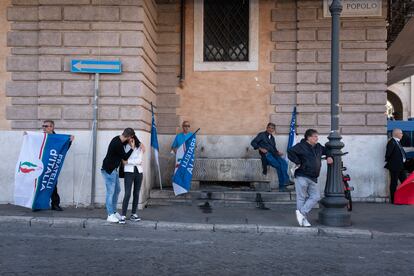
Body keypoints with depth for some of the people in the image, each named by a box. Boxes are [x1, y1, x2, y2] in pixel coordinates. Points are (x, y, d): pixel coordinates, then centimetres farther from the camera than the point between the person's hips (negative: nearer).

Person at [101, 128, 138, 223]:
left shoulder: (119, 139, 3)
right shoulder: (117, 144, -26)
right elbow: (125, 157, -16)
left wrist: (139, 145, 10)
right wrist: (132, 148, -6)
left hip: (113, 169, 10)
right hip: (108, 170, -10)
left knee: (117, 190, 15)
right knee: (110, 192, -6)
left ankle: (114, 212, 24)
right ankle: (110, 215, 0)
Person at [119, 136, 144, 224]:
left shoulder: (140, 147, 5)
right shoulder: (125, 147, 2)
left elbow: (139, 160, -6)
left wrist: (128, 161, -12)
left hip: (139, 171, 3)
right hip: (129, 171, -3)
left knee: (136, 194, 7)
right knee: (127, 194, -12)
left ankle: (133, 215, 16)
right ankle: (123, 216, -10)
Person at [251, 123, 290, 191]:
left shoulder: (272, 138, 29)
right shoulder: (262, 135, 9)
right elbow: (253, 143, 0)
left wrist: (278, 152, 8)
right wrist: (260, 148, -13)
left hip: (273, 155, 6)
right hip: (266, 154, -5)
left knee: (284, 163, -25)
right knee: (278, 165, -29)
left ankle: (282, 185, -31)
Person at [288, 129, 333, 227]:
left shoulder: (318, 147, 14)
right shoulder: (301, 146, -9)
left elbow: (326, 151, 33)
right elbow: (290, 152, -21)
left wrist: (329, 157, 13)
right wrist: (298, 162, -19)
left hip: (313, 178, 7)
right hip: (302, 177, -7)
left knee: (315, 197, 0)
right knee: (301, 198, 0)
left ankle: (302, 212, 3)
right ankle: (303, 220, 7)